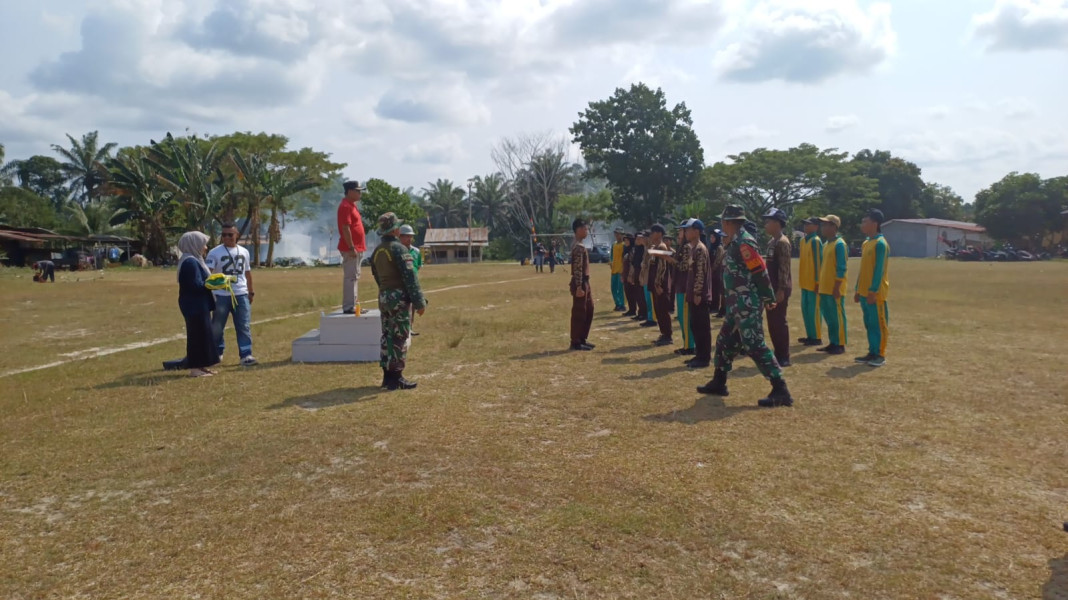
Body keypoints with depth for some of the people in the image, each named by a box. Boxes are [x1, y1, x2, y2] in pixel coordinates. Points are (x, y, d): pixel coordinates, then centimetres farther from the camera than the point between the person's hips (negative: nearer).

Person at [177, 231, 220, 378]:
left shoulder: (194, 260, 16)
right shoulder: (190, 262, -17)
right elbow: (196, 285, -22)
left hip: (198, 305, 11)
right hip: (195, 305, -11)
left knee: (202, 334, 14)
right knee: (198, 335, -6)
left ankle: (199, 366, 20)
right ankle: (195, 368, -1)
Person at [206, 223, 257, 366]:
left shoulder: (244, 252, 10)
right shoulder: (215, 252, -4)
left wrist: (251, 291, 20)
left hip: (241, 294, 3)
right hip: (221, 295, -2)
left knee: (244, 326, -1)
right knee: (217, 326, 8)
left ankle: (246, 354, 2)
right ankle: (218, 352, 25)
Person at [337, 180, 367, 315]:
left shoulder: (352, 205, 18)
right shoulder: (345, 206, -14)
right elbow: (345, 228, -21)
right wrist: (351, 248, -23)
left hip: (357, 248, 11)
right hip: (351, 248, -11)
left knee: (354, 277, 14)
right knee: (351, 277, -9)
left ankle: (354, 305, 20)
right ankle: (349, 307, -8)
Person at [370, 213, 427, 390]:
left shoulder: (377, 251, 10)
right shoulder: (398, 249, -15)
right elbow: (410, 277, -18)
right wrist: (420, 302, -16)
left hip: (383, 297, 8)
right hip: (399, 297, -8)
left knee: (387, 336, 12)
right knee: (400, 338, -4)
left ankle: (388, 376, 17)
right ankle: (396, 378, -2)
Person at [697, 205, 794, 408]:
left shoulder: (744, 242, -16)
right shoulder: (736, 242, 15)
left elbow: (760, 271, -19)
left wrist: (768, 298, -15)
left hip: (747, 304, -10)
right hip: (738, 304, 10)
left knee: (755, 345, -11)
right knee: (725, 341, 17)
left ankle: (780, 391, -9)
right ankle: (718, 383, 29)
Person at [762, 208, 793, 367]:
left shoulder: (782, 242, -15)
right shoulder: (771, 242, 14)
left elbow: (784, 268, -20)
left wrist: (781, 290, -22)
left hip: (780, 288, -9)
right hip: (772, 288, 9)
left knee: (780, 322, -4)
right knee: (772, 322, 12)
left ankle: (784, 357, 3)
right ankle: (778, 354, 21)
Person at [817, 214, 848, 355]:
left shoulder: (839, 244, -11)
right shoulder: (826, 244, 14)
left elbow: (841, 268, -15)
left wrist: (837, 287, -18)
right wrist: (819, 285, 18)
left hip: (834, 289, -8)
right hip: (824, 288, 8)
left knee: (837, 316, -2)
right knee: (828, 316, 12)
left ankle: (840, 345, 5)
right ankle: (832, 343, 21)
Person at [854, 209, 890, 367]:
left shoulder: (880, 243, -13)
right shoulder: (866, 243, 14)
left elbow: (879, 269, -17)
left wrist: (873, 291, -20)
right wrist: (858, 290, 17)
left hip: (875, 293, -9)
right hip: (864, 292, 9)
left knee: (878, 323, -2)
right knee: (869, 323, 12)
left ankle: (880, 355, 4)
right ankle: (872, 353, 19)